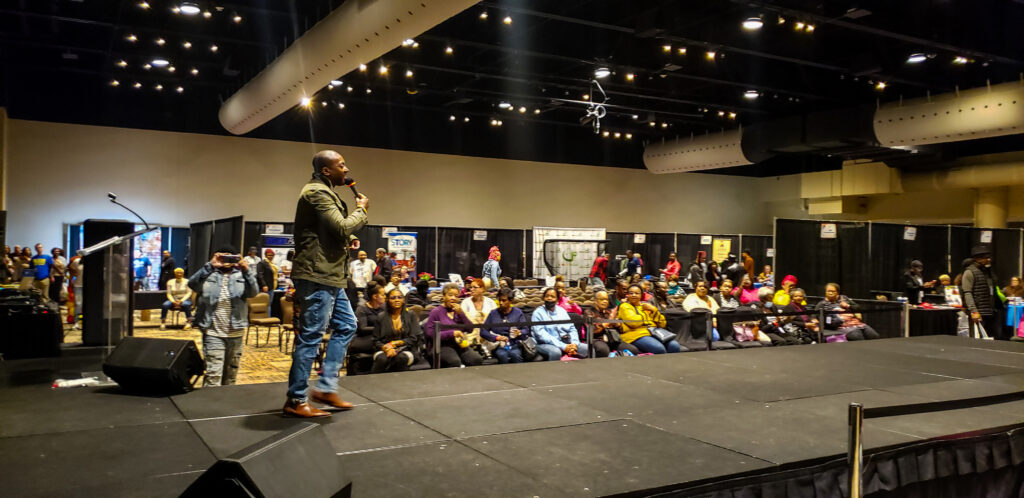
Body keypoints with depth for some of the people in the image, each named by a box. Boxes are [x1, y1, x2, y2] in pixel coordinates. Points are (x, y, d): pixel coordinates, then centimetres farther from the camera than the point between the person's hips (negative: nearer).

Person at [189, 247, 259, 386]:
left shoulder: (241, 275, 7)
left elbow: (253, 292, -10)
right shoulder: (209, 274, 3)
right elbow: (192, 284, -15)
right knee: (213, 375, -10)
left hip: (235, 333, 3)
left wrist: (246, 271, -24)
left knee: (230, 375, 16)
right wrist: (209, 266, -24)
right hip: (213, 333, -3)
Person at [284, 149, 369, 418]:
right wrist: (361, 210, -4)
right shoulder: (317, 192, -15)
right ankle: (296, 401, 6)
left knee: (346, 326, 16)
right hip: (317, 277, -11)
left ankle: (326, 388, 20)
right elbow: (342, 227, -21)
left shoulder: (324, 192, 19)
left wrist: (348, 239, 9)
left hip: (329, 277, 11)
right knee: (310, 337, -4)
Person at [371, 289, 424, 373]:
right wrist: (386, 348, -15)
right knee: (382, 359, -35)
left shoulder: (410, 316, 9)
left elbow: (414, 339, 2)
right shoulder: (381, 317, 10)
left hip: (406, 351, 0)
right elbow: (376, 341, 7)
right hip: (385, 350, 0)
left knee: (401, 358, -36)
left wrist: (394, 343, -9)